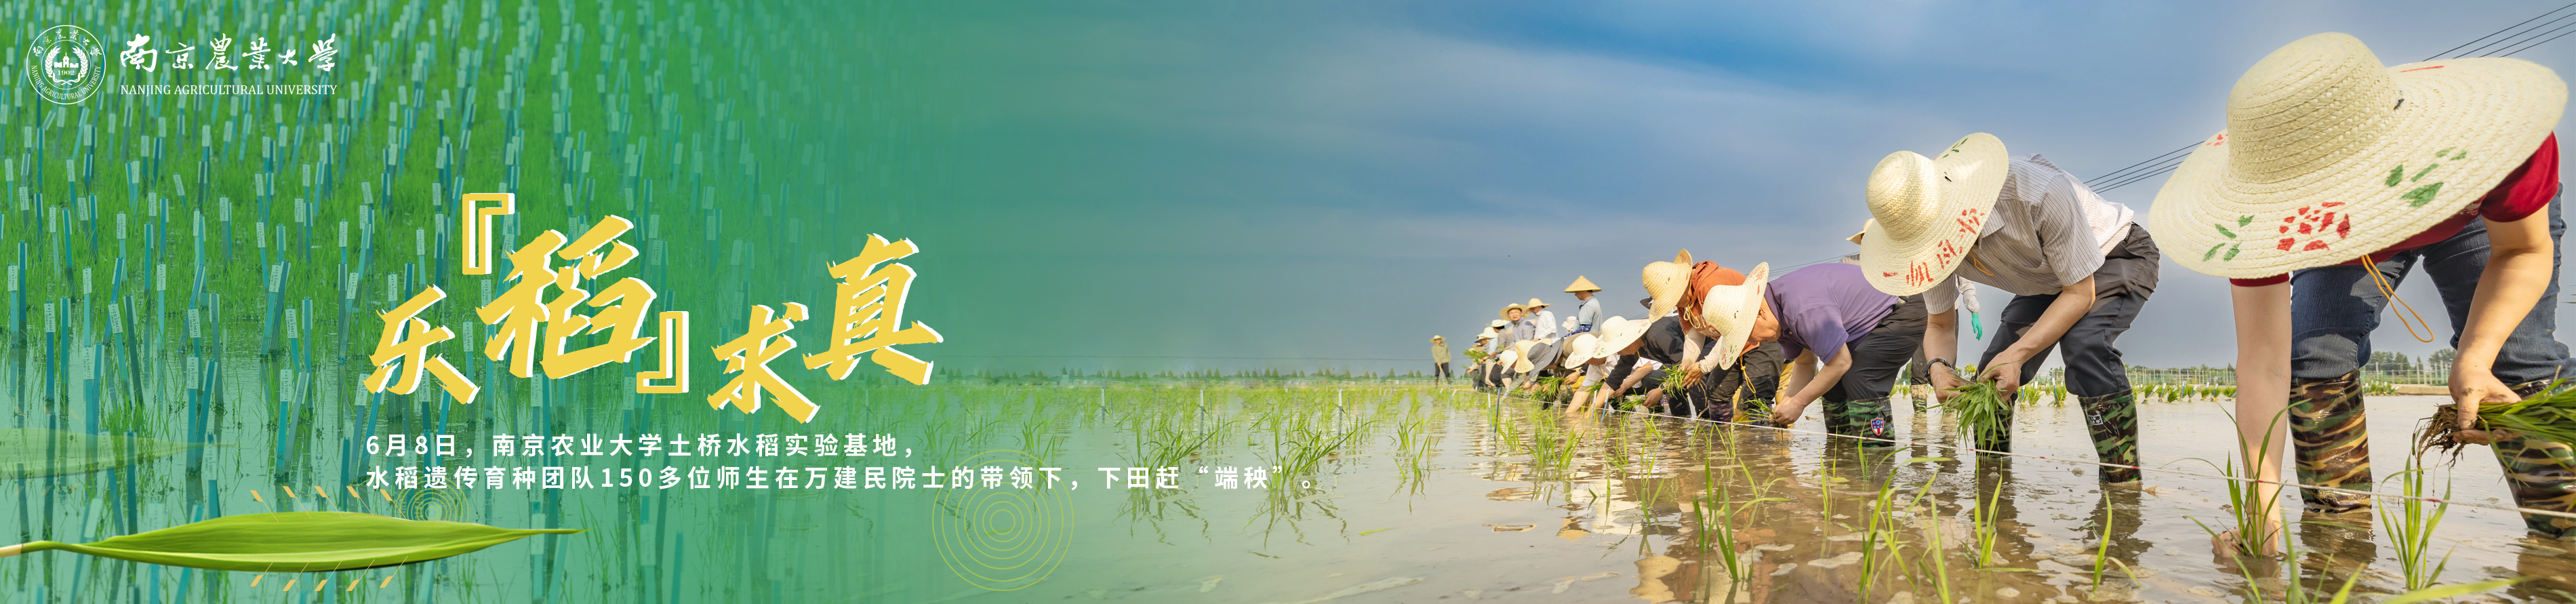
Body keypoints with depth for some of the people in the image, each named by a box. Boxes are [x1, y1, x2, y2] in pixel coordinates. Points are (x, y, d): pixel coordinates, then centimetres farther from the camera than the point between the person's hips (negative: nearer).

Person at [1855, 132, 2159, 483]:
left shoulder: (2041, 192, -42)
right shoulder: (1932, 234, -22)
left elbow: (2081, 293, -30)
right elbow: (1939, 326, -8)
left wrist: (2018, 354, -42)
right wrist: (1938, 366, -32)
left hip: (2119, 256, -6)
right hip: (2045, 283, 6)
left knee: (2083, 343, -33)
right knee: (1992, 378, -7)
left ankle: (2124, 487, -27)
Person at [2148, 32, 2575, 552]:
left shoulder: (2490, 132, -45)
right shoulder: (2261, 213, -40)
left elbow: (2524, 251, -25)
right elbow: (2263, 364, -37)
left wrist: (2475, 359, -42)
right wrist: (2264, 496, -47)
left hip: (2477, 213, -1)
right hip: (2342, 238, 1)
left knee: (2520, 357, -17)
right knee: (2315, 356, -16)